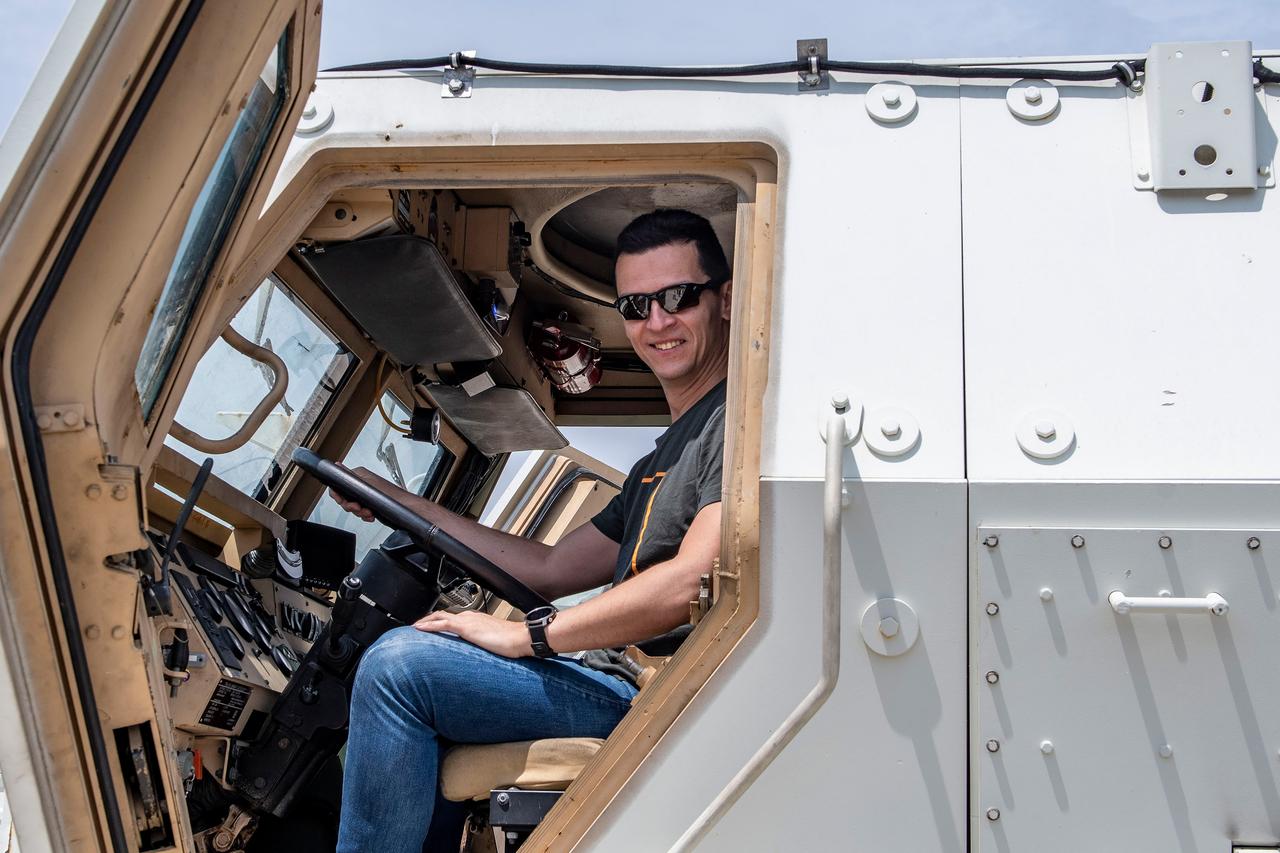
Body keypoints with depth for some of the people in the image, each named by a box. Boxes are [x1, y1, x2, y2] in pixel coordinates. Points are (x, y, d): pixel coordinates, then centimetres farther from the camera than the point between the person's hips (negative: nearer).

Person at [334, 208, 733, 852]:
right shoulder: (660, 461, 23)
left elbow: (692, 583, -22)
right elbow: (549, 569, 27)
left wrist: (524, 635, -13)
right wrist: (398, 504, 26)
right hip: (627, 684, 10)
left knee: (399, 664, -17)